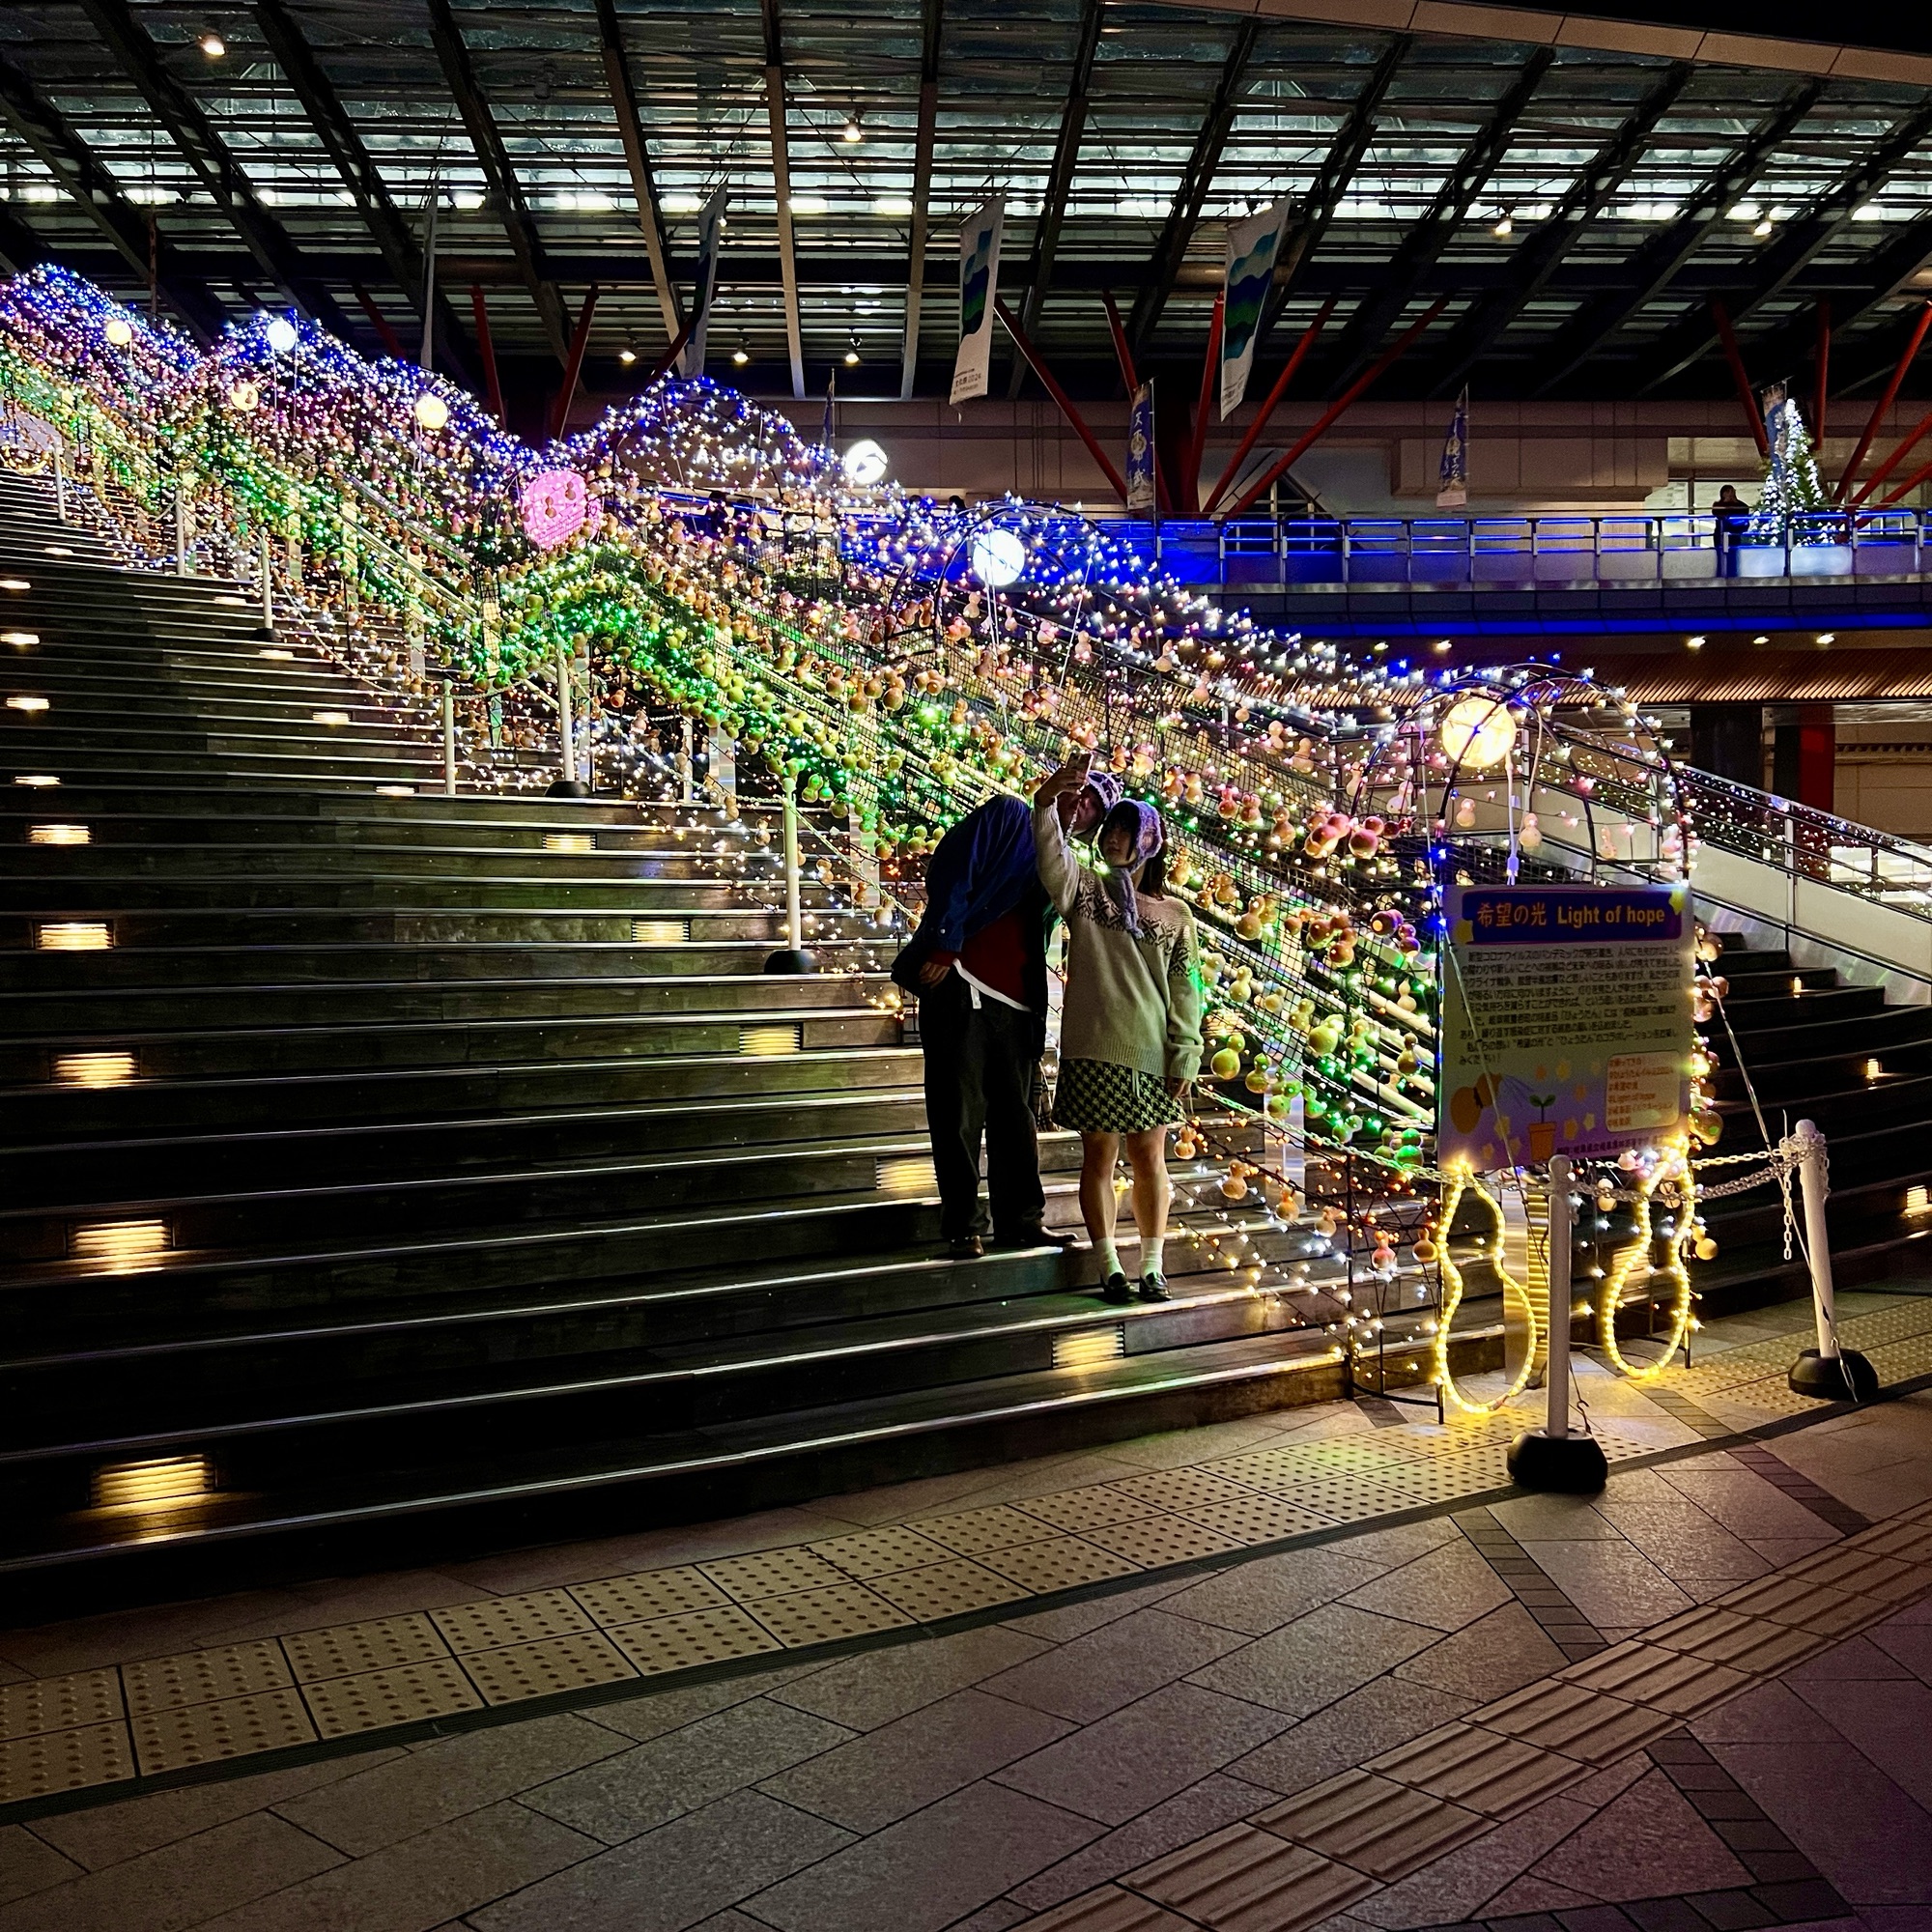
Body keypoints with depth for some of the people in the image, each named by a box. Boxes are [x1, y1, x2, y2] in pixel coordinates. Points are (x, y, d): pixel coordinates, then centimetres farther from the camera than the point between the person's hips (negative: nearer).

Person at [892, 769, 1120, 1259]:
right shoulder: (1007, 816, 3)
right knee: (959, 1112, -2)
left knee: (1015, 1115, 9)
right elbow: (951, 868, -9)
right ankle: (963, 1227, 5)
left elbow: (1036, 945, 17)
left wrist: (1037, 1017, 4)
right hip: (958, 985, -6)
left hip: (1014, 1003, 6)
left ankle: (1021, 1219, 18)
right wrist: (944, 947, -16)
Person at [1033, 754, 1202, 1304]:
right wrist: (1048, 802, -32)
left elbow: (1184, 989, 6)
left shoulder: (1175, 916, 8)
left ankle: (1152, 1267, 18)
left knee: (1149, 1159, 7)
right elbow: (1052, 858, -15)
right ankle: (1110, 1266, 15)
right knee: (1099, 1156, 4)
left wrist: (1184, 1054, -2)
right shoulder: (1085, 891, 5)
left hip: (1151, 1054, 1)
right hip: (1093, 1051, -1)